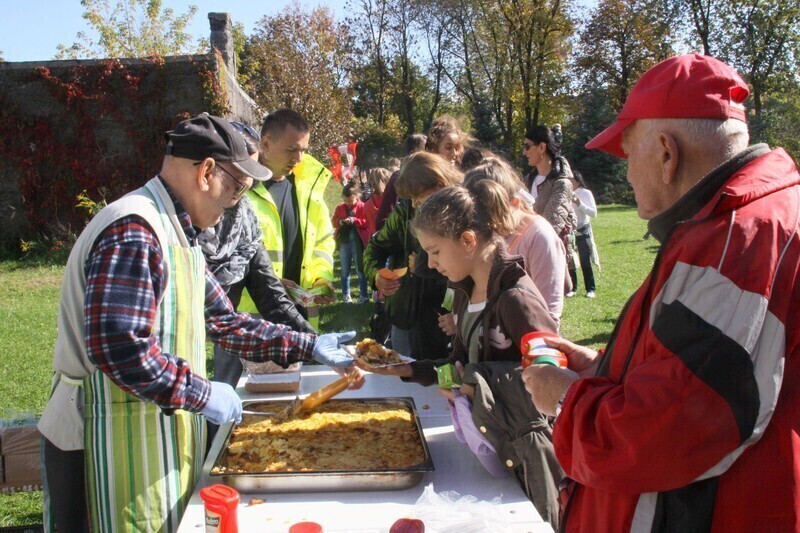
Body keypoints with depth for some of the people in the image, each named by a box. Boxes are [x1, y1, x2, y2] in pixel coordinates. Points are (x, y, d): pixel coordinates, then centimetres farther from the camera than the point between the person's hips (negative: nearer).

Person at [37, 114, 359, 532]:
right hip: (117, 440, -9)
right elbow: (117, 346, -30)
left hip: (159, 431, 10)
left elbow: (223, 322, 15)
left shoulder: (176, 233, 12)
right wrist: (201, 394, -20)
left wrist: (308, 347, 12)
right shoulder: (134, 230, -21)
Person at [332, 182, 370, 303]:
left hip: (358, 241, -4)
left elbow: (367, 222, -10)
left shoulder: (363, 207, -4)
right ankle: (346, 295, 19)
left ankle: (364, 295, 9)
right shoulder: (340, 207, 7)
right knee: (345, 270, 9)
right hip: (344, 241, 4)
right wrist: (339, 222, -11)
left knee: (360, 270, 2)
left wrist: (354, 220, -23)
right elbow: (334, 222, 11)